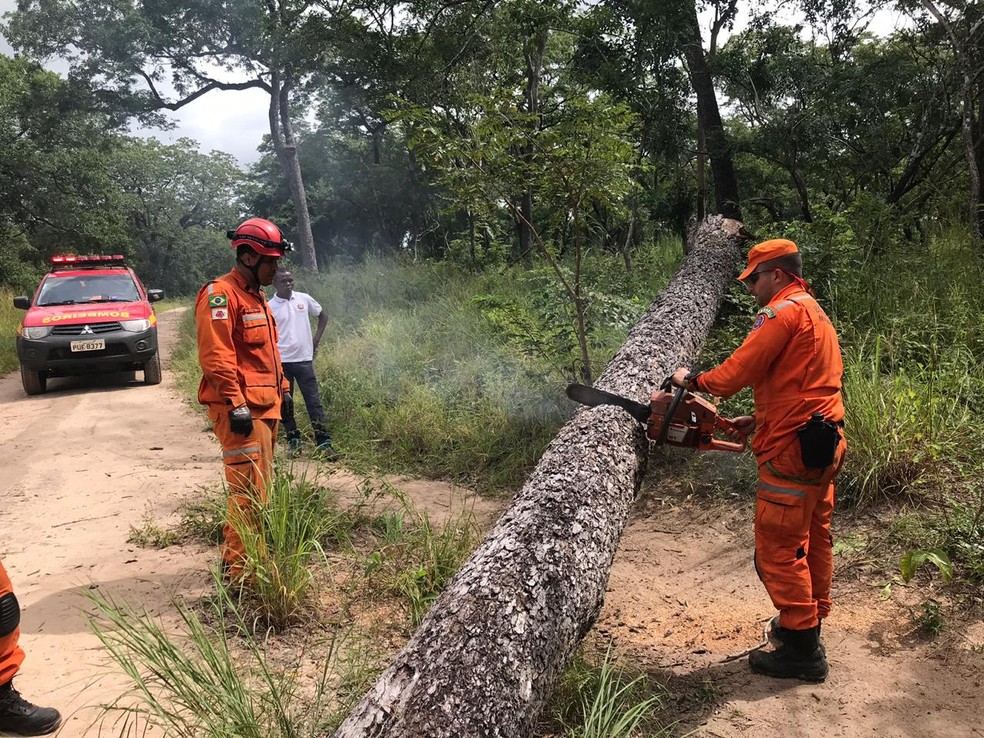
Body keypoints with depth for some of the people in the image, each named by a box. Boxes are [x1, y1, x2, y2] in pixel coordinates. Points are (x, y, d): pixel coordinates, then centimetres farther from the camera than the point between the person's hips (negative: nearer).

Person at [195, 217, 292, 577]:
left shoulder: (256, 296, 21)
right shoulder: (220, 295, -12)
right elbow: (216, 356, -20)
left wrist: (282, 386, 23)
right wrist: (236, 405, -23)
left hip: (265, 406, 10)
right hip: (241, 410, -10)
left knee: (259, 487, 16)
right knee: (250, 490, -10)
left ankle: (237, 553, 28)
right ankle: (238, 568, -2)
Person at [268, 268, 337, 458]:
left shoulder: (304, 299, 4)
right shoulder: (270, 307, -3)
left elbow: (323, 316, 18)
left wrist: (316, 339, 7)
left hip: (304, 359, 1)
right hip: (281, 362, -1)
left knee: (314, 402, -2)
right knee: (285, 404, 8)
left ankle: (323, 443, -2)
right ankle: (293, 440, 21)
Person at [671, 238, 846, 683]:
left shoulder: (783, 311, -14)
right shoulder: (816, 314, 18)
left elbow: (737, 371, -17)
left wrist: (692, 380, -1)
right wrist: (758, 420, 15)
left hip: (792, 451, -10)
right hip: (823, 444, 11)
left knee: (779, 550, -2)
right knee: (814, 539, 19)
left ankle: (802, 651, 6)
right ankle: (808, 623, 33)